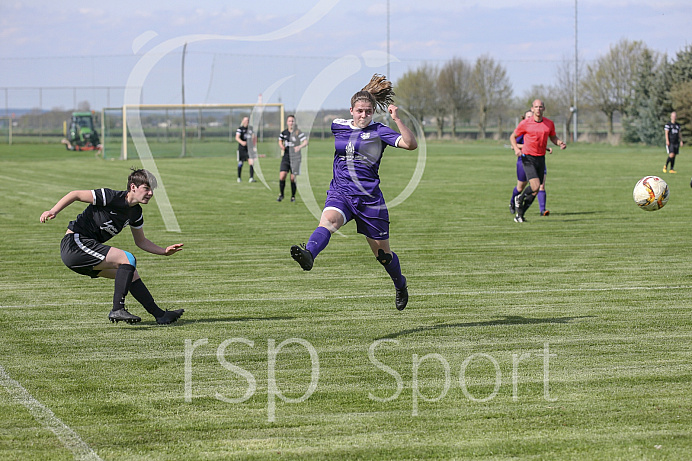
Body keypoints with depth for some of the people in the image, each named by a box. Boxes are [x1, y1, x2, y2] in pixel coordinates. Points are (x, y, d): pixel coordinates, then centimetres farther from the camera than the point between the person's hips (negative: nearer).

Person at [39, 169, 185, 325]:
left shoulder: (136, 213, 9)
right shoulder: (112, 197, -16)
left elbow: (141, 241, 22)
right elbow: (76, 195, -12)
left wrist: (164, 251, 10)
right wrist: (53, 211, -23)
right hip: (75, 243, -9)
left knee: (130, 273, 9)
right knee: (128, 259, -19)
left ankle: (160, 315, 14)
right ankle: (117, 310, -22)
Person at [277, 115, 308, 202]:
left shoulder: (298, 133, -7)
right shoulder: (284, 133, 6)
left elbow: (305, 142, -18)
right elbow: (280, 141, 23)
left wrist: (299, 147, -37)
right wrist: (282, 146, 0)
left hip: (295, 158, -3)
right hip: (286, 157, 3)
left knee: (293, 178, -2)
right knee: (282, 176, -9)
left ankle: (293, 196, 15)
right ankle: (281, 195, 11)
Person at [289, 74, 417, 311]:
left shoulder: (378, 131, -3)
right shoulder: (338, 126, 8)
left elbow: (411, 144, -18)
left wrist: (397, 120, -25)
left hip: (369, 197, -2)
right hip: (340, 192, 2)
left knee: (381, 251, 10)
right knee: (329, 219, -33)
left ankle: (401, 286, 37)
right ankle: (308, 255, -62)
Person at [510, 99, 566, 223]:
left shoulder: (549, 123, 4)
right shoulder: (525, 124, -6)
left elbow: (553, 137, 18)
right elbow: (513, 136, 5)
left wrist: (560, 144, -4)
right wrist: (516, 148, -14)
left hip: (541, 159, 5)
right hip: (528, 158, -5)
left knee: (535, 191, 5)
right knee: (535, 186, -20)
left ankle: (520, 215, 19)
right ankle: (519, 199, 11)